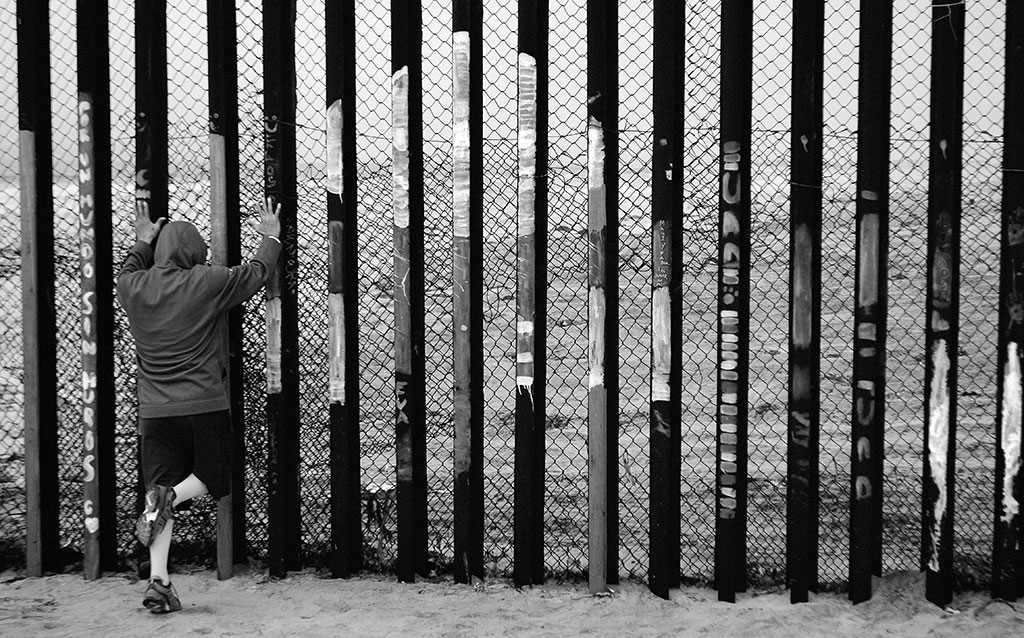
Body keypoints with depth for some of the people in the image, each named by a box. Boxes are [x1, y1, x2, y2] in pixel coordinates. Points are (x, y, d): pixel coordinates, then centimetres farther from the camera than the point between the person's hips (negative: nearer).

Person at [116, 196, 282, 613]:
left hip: (154, 412, 4)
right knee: (214, 478, 14)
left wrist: (143, 243, 43)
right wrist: (271, 240, 27)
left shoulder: (133, 288, 4)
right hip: (204, 406, -3)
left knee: (162, 490, 5)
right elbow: (257, 273, 10)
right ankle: (169, 497, -16)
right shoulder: (208, 283, -6)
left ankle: (158, 580, -5)